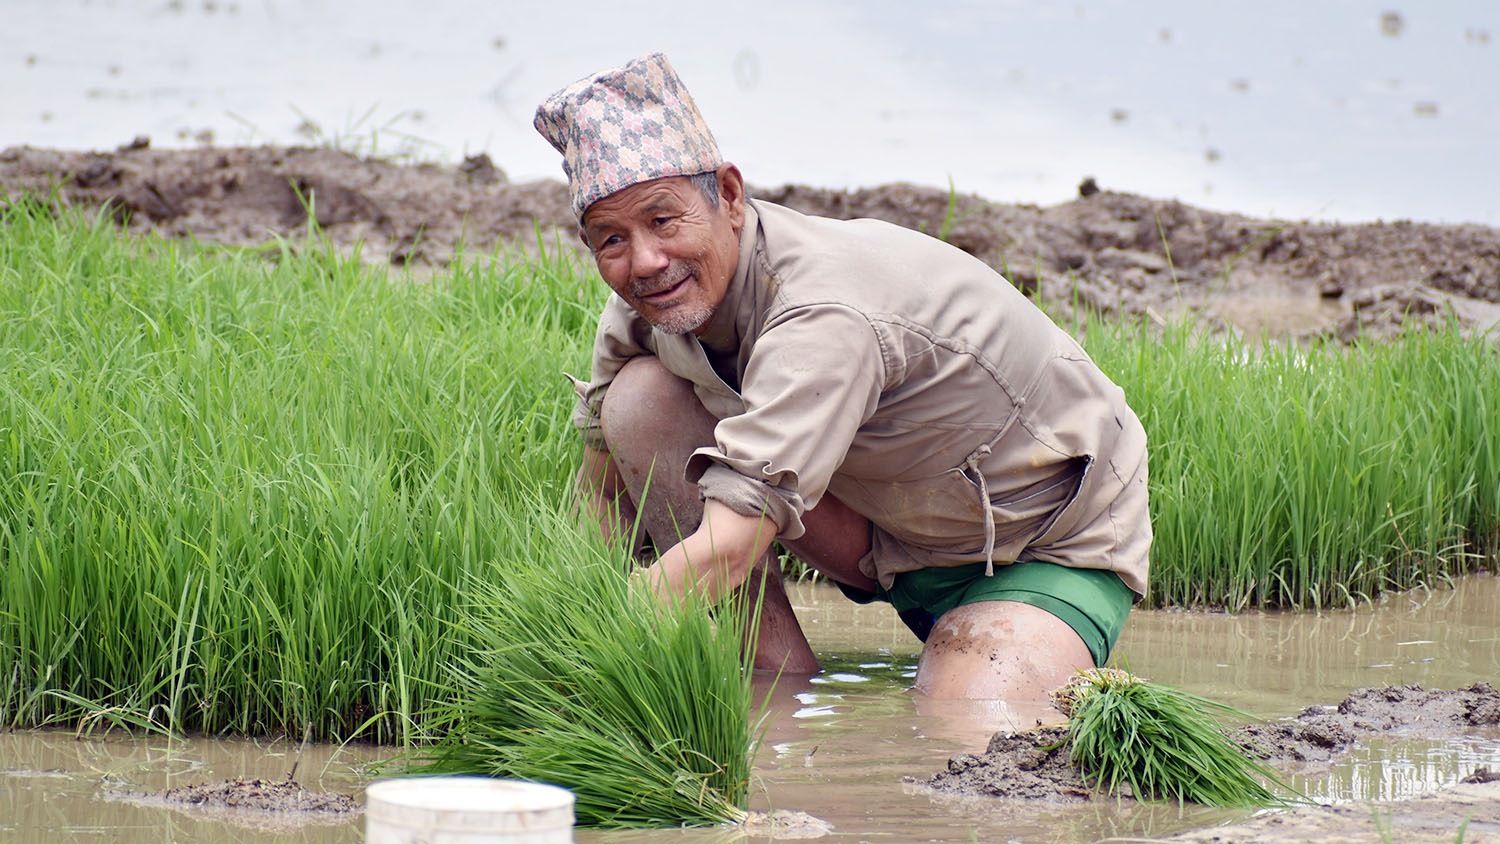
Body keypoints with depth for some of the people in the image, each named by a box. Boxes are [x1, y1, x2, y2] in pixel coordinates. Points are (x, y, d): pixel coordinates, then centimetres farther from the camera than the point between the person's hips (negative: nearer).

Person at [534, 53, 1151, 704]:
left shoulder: (824, 315, -37)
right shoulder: (657, 299, -11)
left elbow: (724, 552, -43)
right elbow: (605, 507, 2)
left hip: (1050, 549, -7)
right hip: (890, 528, 7)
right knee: (640, 397, -12)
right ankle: (792, 688, -5)